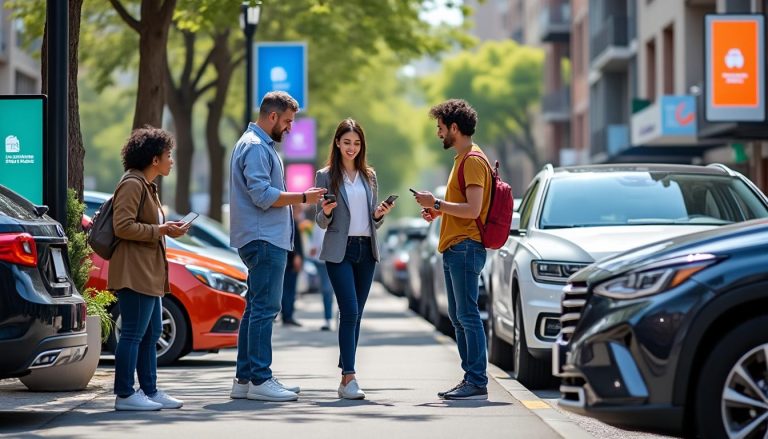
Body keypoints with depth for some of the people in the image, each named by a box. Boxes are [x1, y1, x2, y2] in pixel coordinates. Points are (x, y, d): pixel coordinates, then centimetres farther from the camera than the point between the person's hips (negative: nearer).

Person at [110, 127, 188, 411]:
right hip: (134, 273, -11)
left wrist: (167, 228, 14)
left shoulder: (146, 185, 21)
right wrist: (161, 230, -17)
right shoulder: (132, 184, -13)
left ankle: (149, 390, 20)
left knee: (151, 334, 14)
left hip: (148, 274, 11)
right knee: (133, 334, -9)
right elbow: (122, 226, -21)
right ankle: (124, 395, -6)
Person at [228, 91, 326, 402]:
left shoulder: (260, 145, 21)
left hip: (264, 239, 11)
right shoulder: (255, 147, -12)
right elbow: (263, 195, -20)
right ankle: (259, 380, -12)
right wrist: (303, 197, -14)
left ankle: (244, 379, 14)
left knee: (256, 308, 12)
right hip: (264, 239, -11)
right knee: (264, 309, -11)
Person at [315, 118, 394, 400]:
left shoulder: (369, 176, 13)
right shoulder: (326, 176, 1)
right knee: (350, 312, -15)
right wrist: (326, 213, -20)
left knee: (355, 314, 6)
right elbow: (321, 222, 2)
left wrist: (379, 215, -5)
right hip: (340, 250, -5)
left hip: (366, 250, 5)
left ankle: (346, 371, 13)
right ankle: (348, 379, -18)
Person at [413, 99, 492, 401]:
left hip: (466, 247, -11)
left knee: (467, 315, -10)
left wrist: (436, 203, -15)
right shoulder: (462, 158, 20)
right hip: (454, 248, 11)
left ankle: (477, 383, -9)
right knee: (457, 317, 11)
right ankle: (470, 378, 14)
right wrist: (438, 211, 13)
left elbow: (473, 209, -21)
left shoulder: (473, 161, -12)